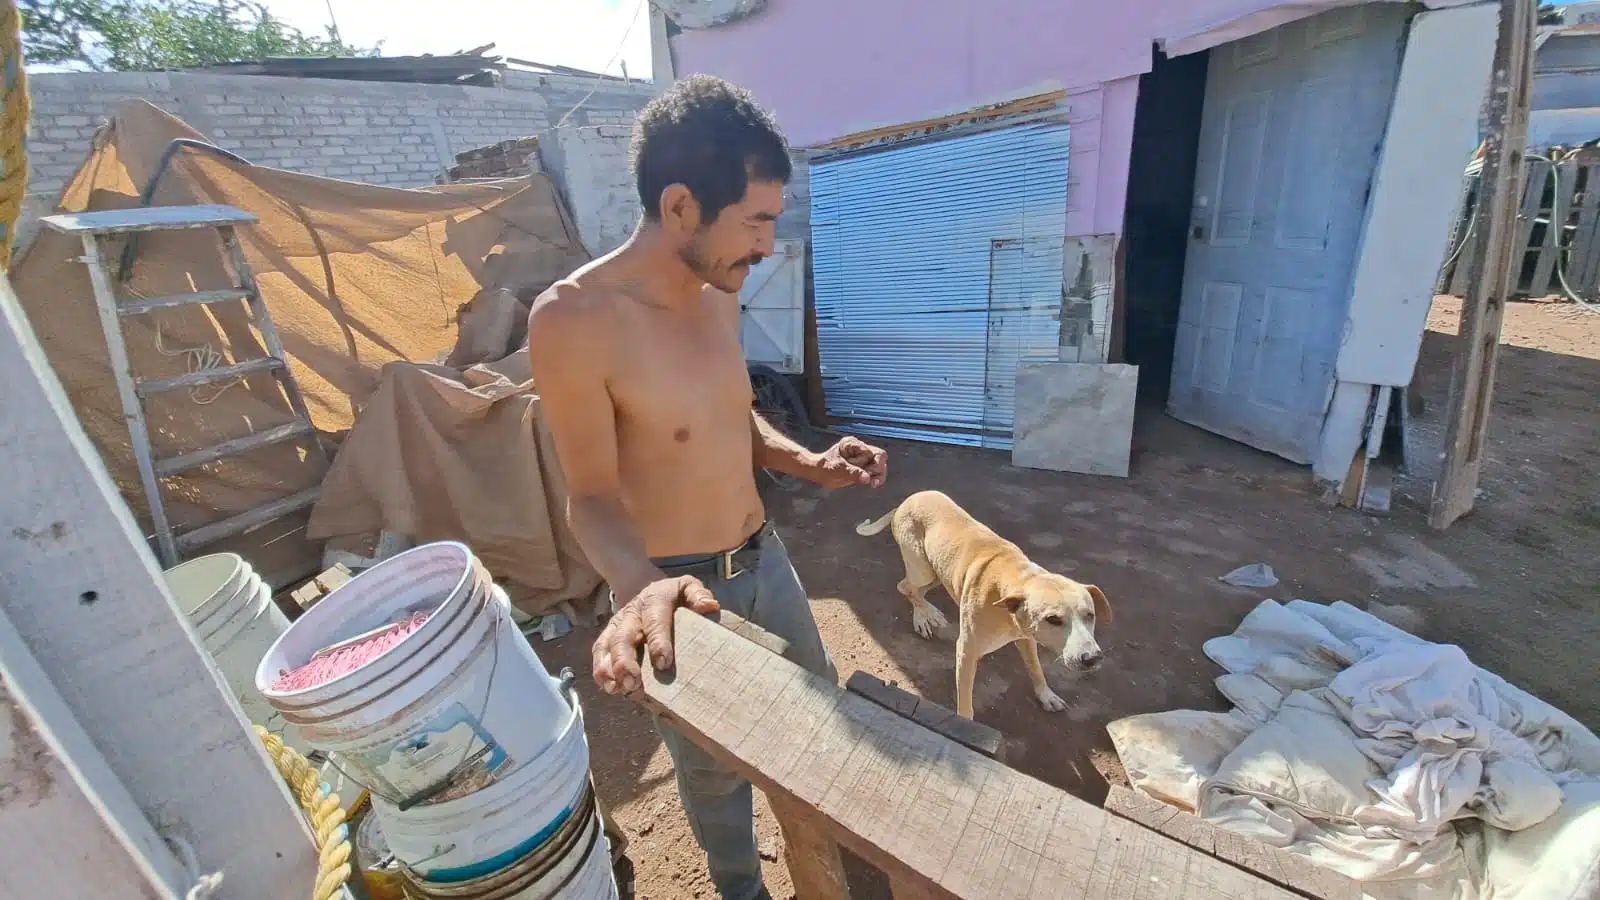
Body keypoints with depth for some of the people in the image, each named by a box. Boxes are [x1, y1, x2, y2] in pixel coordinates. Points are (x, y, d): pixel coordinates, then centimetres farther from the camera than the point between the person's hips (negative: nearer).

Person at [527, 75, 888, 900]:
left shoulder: (717, 294, -3)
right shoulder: (572, 320, -25)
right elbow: (592, 497, -19)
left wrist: (809, 464, -7)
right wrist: (643, 587, -38)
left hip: (764, 558, 7)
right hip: (675, 587, -7)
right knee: (714, 765, 18)